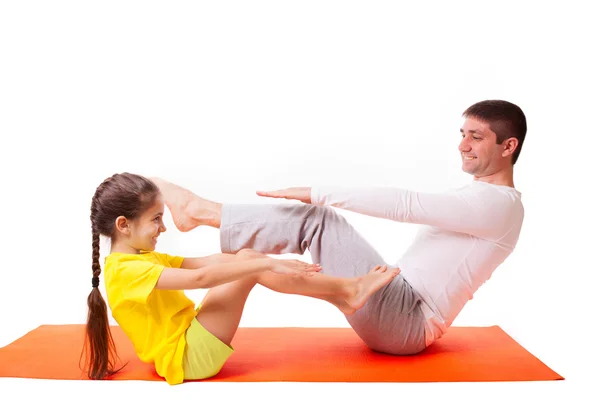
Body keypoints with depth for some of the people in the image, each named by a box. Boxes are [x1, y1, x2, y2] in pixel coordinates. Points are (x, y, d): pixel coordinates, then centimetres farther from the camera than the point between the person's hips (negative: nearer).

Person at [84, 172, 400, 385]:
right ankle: (347, 288, -16)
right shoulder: (126, 270, -18)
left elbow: (209, 261, 5)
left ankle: (339, 295, -7)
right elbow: (201, 277, -30)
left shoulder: (144, 259, 13)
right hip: (188, 356, -9)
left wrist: (267, 260, -4)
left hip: (192, 340, 9)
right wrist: (266, 263, -31)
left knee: (245, 257, -6)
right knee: (249, 265, -21)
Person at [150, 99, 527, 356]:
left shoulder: (499, 204, -14)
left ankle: (200, 210, -11)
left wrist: (319, 193, -21)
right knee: (316, 219, -1)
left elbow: (405, 205, -23)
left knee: (317, 219, -19)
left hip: (407, 322, -9)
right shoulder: (477, 195, 19)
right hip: (402, 312, 9)